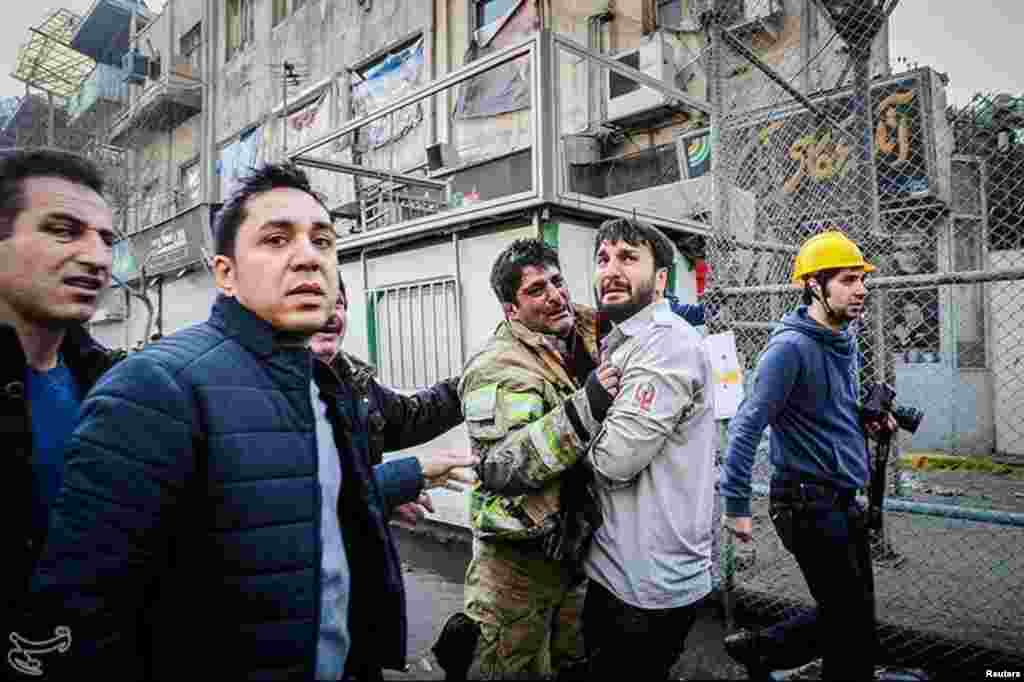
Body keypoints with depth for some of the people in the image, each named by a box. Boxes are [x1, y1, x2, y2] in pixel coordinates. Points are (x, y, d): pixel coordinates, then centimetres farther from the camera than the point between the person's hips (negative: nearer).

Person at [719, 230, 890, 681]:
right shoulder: (791, 346, -20)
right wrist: (736, 504, -24)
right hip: (809, 503, -9)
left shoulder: (845, 341, 8)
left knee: (850, 614, 19)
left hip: (842, 502, 9)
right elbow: (747, 424, -23)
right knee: (854, 622, 5)